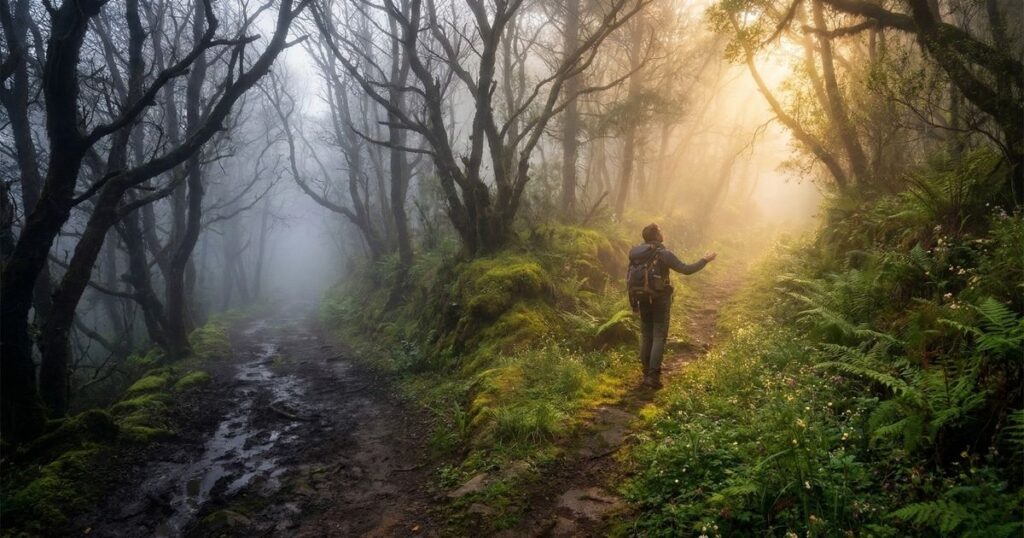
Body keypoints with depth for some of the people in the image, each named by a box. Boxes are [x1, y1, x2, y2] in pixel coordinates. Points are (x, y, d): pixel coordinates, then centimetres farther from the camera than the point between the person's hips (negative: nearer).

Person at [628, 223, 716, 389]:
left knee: (646, 336, 13)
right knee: (659, 337, -1)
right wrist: (705, 260, 1)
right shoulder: (663, 254, -14)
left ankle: (647, 373, 17)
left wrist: (633, 303, 13)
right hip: (660, 300, -5)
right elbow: (686, 269, -14)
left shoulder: (635, 254, 2)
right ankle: (653, 375, -9)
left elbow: (630, 280, 5)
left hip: (643, 300, 5)